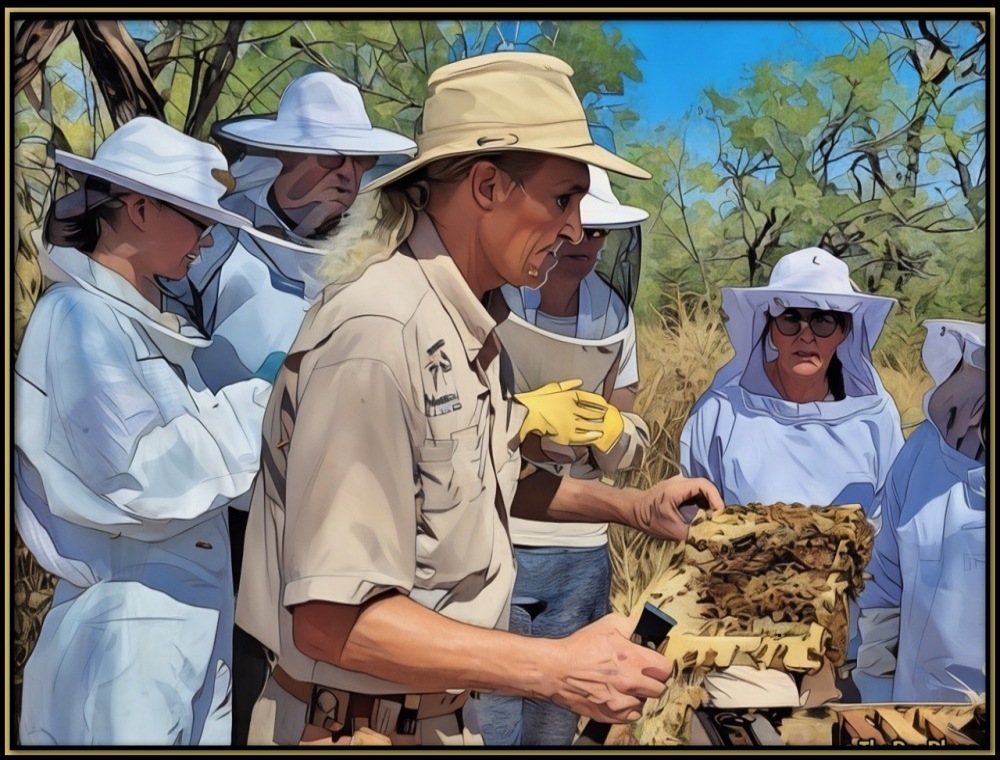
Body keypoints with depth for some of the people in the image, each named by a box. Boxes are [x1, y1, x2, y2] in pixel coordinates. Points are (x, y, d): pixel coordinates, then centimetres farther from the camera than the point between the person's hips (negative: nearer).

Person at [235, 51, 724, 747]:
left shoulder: (469, 330, 1)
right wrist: (558, 669, -27)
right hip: (359, 724, -8)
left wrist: (630, 505, 9)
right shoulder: (378, 335, -26)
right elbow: (330, 618, -27)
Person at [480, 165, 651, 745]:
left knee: (557, 725, 15)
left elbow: (630, 448, 10)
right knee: (489, 727, -1)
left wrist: (609, 428, -12)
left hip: (582, 554, 5)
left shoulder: (613, 313, 7)